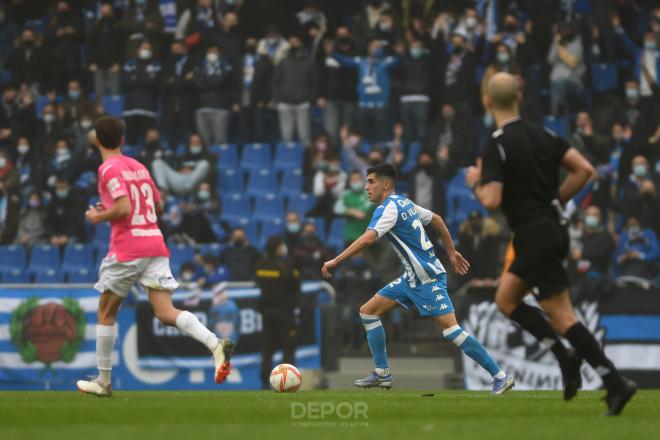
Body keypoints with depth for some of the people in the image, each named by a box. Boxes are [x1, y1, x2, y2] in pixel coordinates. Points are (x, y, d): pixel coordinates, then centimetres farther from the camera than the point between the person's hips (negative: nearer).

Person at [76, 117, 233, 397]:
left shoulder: (109, 169, -6)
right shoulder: (139, 166, 18)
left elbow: (124, 209, -18)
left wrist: (98, 217, 0)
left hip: (126, 249, -6)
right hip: (155, 245, 6)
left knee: (106, 313, 12)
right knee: (166, 313, -5)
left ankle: (103, 382, 17)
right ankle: (216, 345, -30)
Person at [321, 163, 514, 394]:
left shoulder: (389, 207, -15)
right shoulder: (404, 203, 12)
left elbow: (368, 238, -30)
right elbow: (437, 219, 23)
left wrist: (335, 261, -28)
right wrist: (451, 253, 28)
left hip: (427, 278, -10)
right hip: (412, 278, 10)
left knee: (451, 330, -14)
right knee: (368, 311, 8)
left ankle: (500, 376, -10)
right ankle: (382, 374, 10)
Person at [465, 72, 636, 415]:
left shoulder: (496, 146, -14)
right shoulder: (542, 135, 7)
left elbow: (491, 200, -22)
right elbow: (584, 170, 3)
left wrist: (475, 183, -1)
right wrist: (557, 200, 14)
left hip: (535, 238, -8)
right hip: (554, 229, 8)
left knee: (562, 318, -6)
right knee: (506, 299, 19)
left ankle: (616, 383, -12)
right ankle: (565, 357, 9)